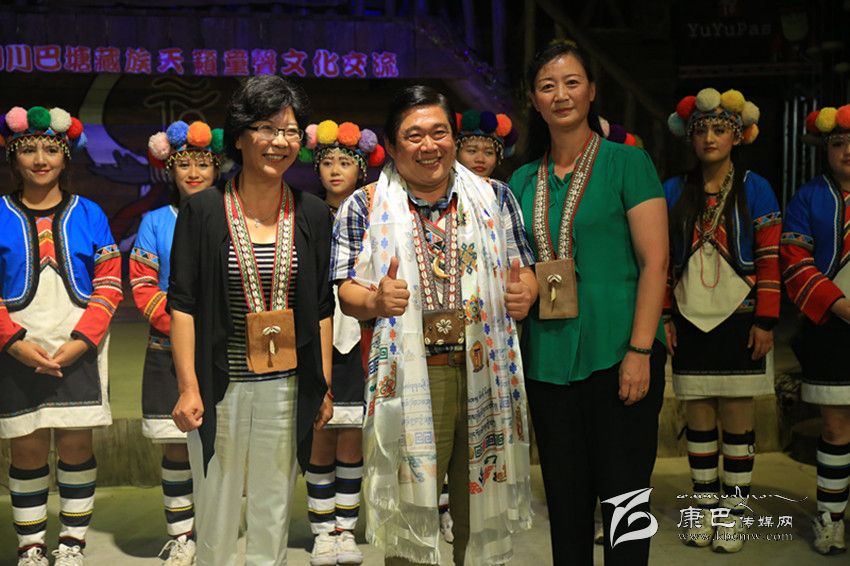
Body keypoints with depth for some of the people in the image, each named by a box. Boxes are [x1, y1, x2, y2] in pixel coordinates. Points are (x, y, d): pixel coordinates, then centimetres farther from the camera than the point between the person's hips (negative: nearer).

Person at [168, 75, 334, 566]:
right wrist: (188, 386, -12)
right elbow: (183, 303, -5)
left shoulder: (312, 214, 4)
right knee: (216, 512, 9)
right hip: (219, 386, -2)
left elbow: (322, 309, 7)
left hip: (286, 387, 2)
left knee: (274, 513, 12)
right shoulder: (203, 211, -3)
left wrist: (324, 386, 6)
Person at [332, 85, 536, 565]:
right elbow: (347, 290, 2)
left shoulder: (495, 197, 9)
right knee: (408, 512, 5)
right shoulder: (364, 207, 3)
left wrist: (524, 292, -11)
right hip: (409, 379, -2)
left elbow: (524, 272, 12)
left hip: (487, 376, 2)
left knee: (485, 510, 12)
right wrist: (374, 300, -20)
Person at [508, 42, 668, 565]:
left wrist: (639, 350, -14)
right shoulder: (524, 180, 11)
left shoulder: (626, 162, -2)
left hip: (616, 355, -4)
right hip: (547, 360, 5)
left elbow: (655, 261, -7)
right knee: (565, 498, 13)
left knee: (623, 495, 2)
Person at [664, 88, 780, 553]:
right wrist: (662, 317, 1)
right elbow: (661, 259, 6)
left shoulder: (755, 189, 0)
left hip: (739, 322, -2)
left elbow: (769, 260, -3)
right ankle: (704, 508, 19)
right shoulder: (673, 192, 5)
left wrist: (765, 321, -8)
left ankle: (734, 513, 14)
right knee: (698, 418, 8)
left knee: (737, 417, 3)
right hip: (690, 323, 2)